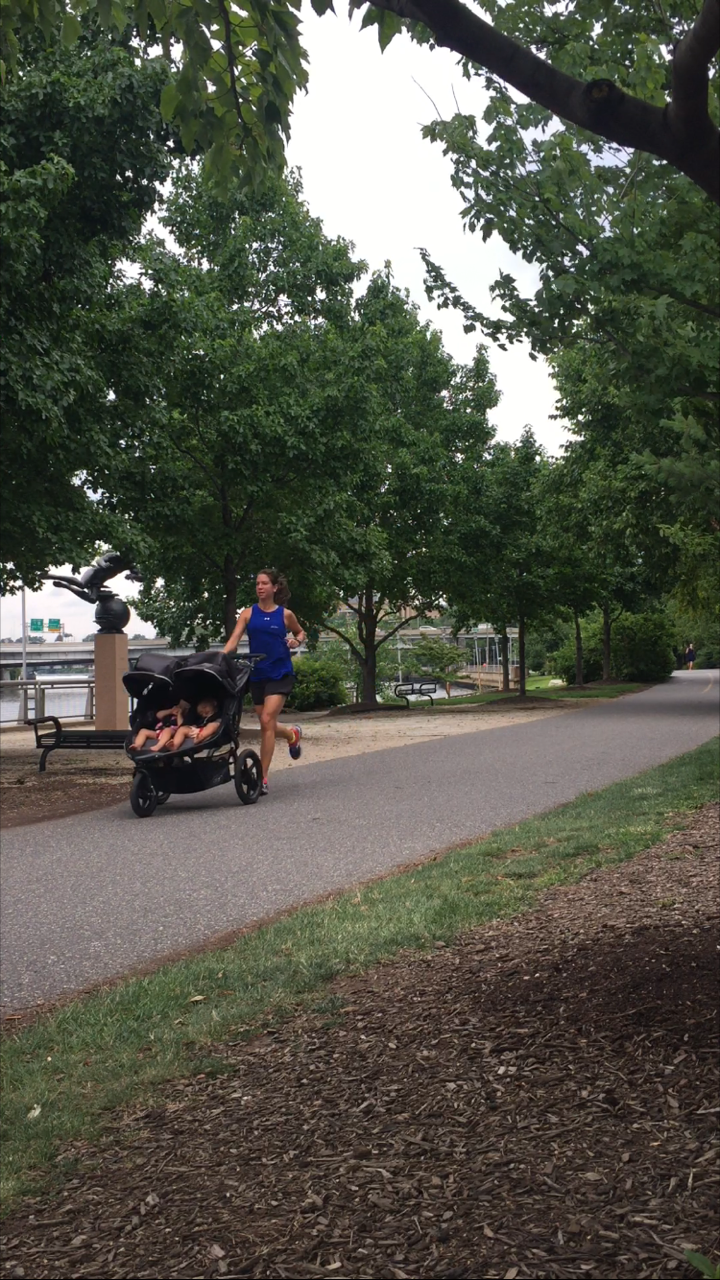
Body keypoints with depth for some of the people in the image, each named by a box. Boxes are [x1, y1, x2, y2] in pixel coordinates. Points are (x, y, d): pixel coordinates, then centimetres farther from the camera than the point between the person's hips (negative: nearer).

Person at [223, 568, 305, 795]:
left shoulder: (285, 614, 1)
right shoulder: (248, 613, 2)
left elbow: (300, 633, 18)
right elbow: (234, 639, -8)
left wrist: (297, 641, -5)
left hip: (280, 674, -3)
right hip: (257, 675, 3)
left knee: (267, 721, -16)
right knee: (267, 725, 12)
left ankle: (263, 778, -10)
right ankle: (292, 733, 48)